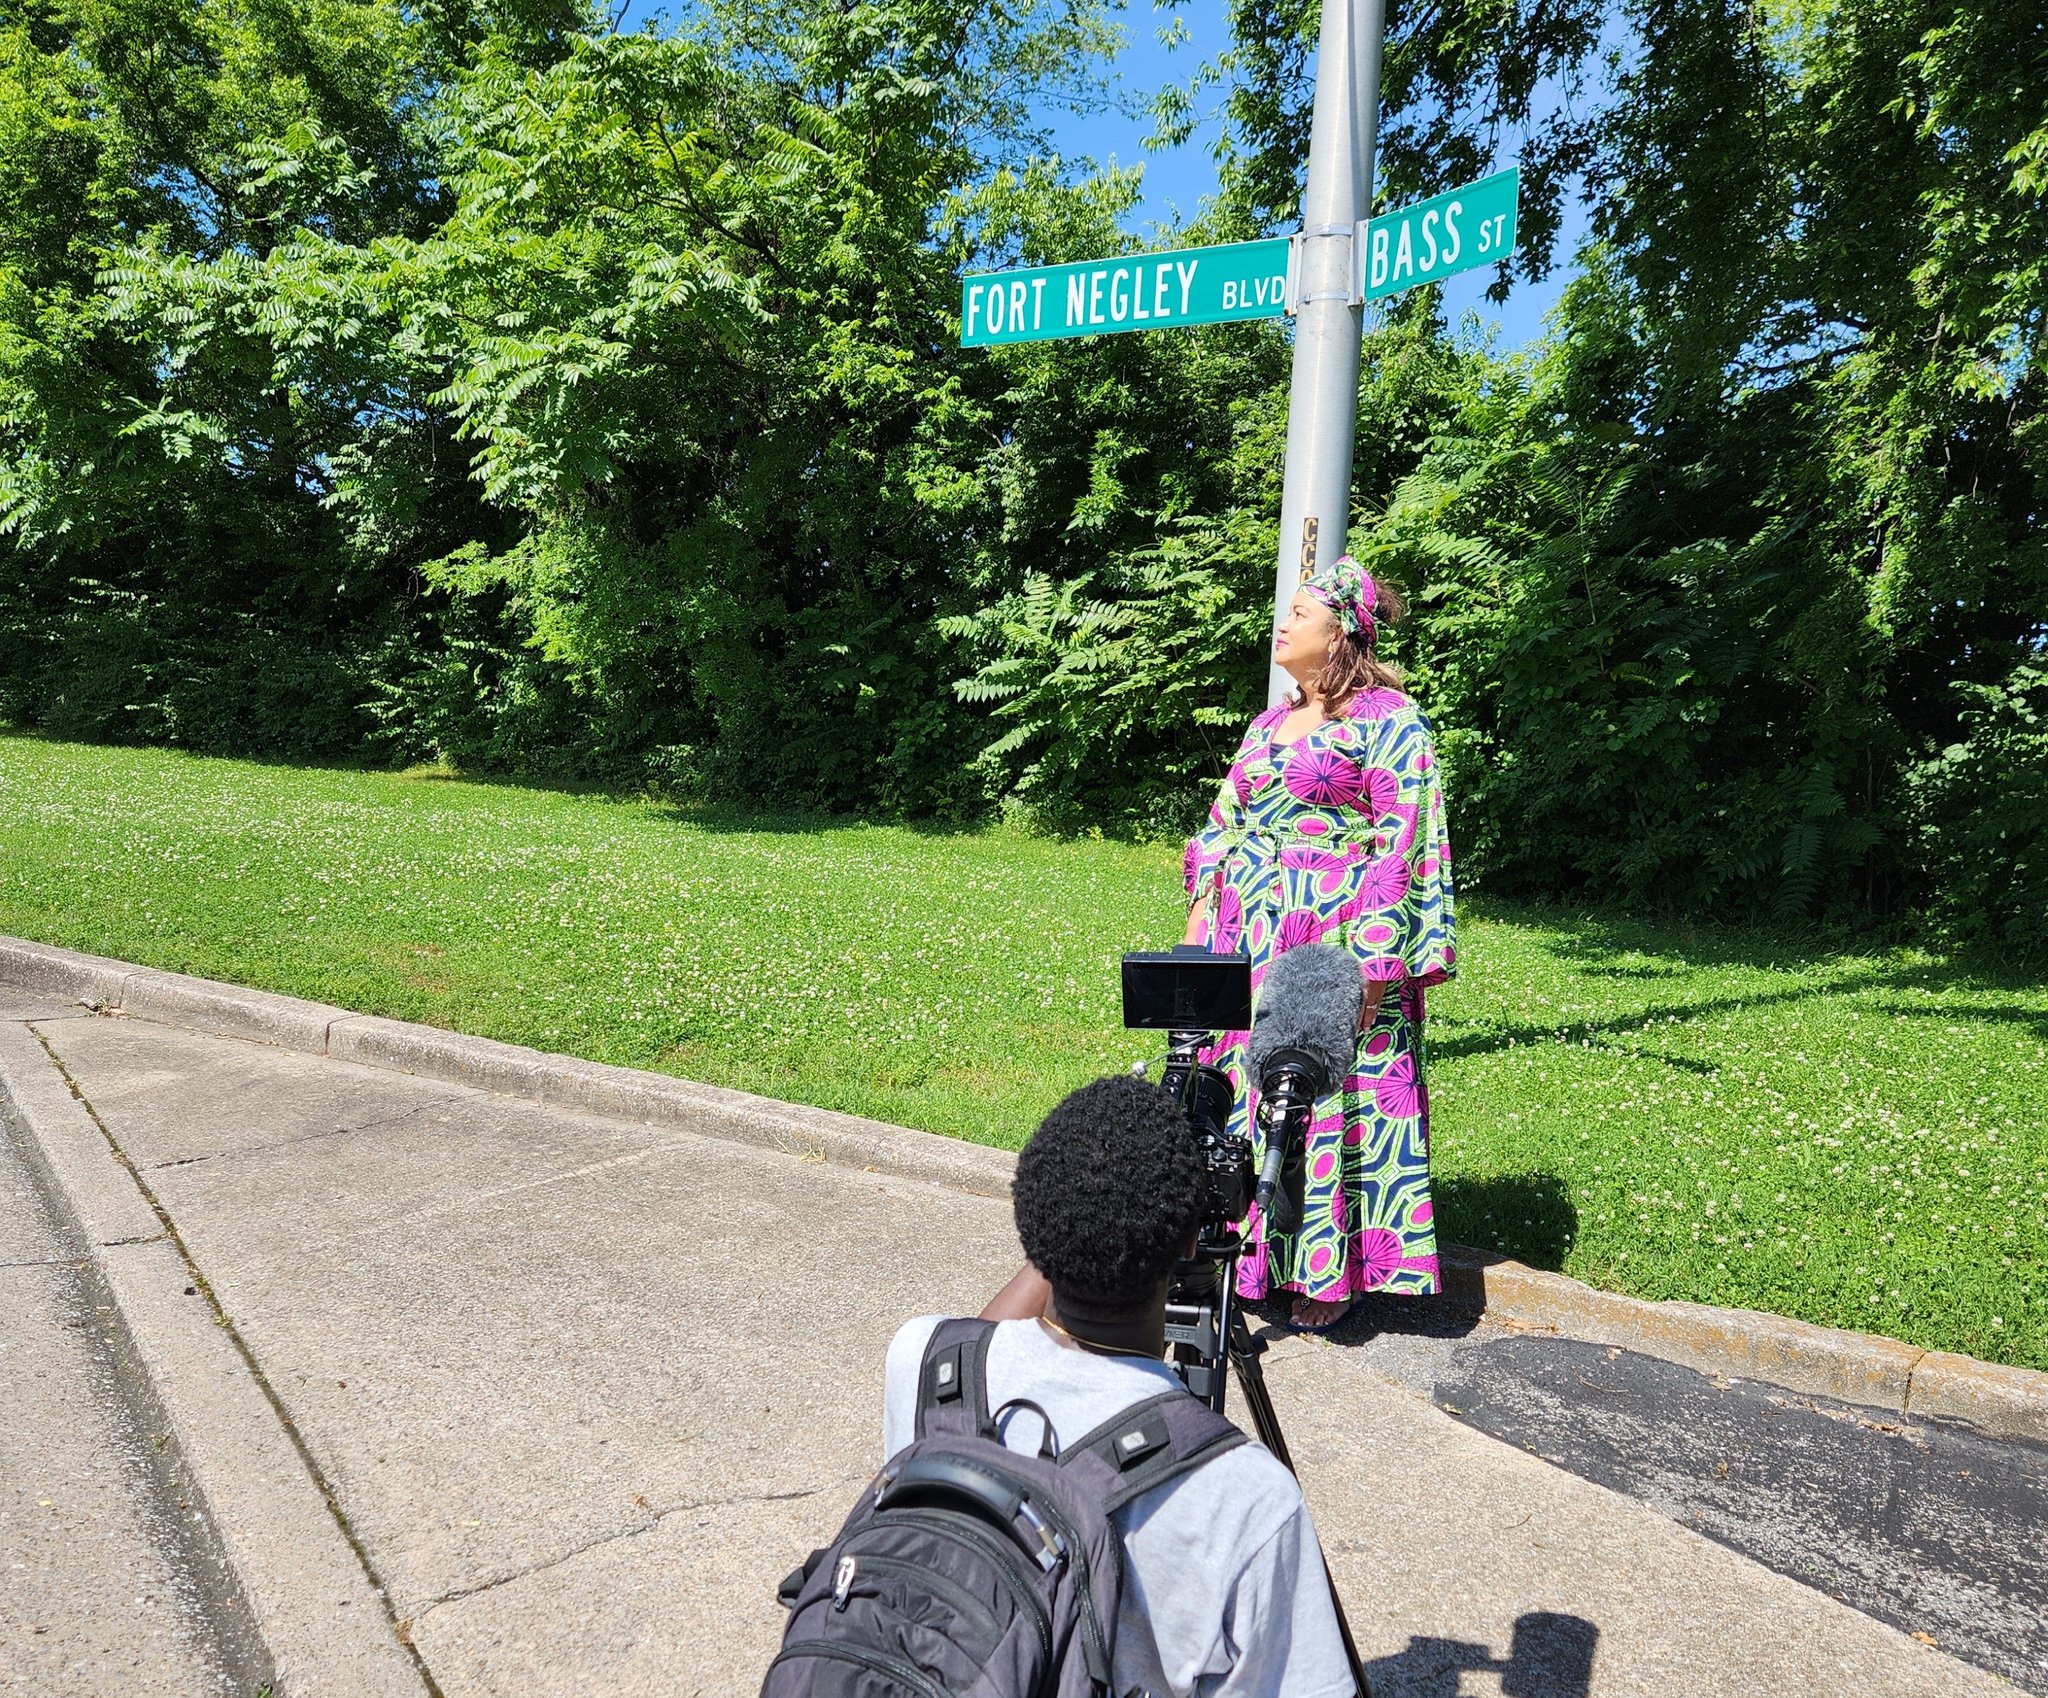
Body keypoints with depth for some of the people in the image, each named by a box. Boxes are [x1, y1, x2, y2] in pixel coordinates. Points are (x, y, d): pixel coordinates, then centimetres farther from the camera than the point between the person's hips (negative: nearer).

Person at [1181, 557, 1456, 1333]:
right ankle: (1249, 1247, 25)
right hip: (1249, 939, 7)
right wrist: (1200, 920, 11)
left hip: (1334, 939, -7)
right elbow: (1223, 825, 18)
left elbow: (1402, 845, -13)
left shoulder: (1388, 720, -7)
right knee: (1242, 1085, 10)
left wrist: (1372, 960, -18)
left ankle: (1330, 1270, 15)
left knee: (1332, 1093, 0)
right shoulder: (1269, 722, 15)